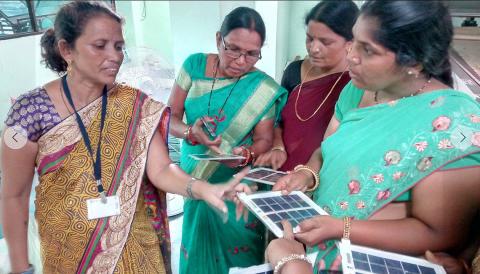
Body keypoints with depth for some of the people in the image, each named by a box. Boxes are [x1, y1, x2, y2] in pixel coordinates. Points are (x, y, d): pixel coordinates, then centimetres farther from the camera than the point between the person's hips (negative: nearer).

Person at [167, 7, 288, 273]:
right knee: (197, 247, 19)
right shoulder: (194, 65, -7)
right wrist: (190, 132, -25)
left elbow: (264, 139, -9)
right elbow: (170, 117, -4)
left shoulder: (264, 88, -13)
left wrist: (247, 154, -31)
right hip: (193, 179, 3)